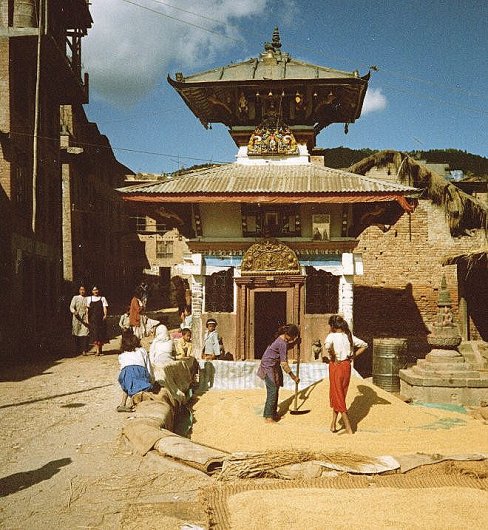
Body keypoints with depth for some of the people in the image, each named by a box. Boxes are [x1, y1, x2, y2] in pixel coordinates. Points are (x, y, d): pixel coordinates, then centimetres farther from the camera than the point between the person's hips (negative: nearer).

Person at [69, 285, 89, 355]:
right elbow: (71, 307, 2)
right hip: (77, 318, 1)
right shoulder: (75, 298, 10)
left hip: (85, 318, -1)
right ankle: (78, 350, 11)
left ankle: (84, 350, -14)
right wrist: (74, 312, -18)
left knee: (85, 334, -12)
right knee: (77, 335, 1)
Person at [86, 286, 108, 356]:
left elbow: (105, 307, 5)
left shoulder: (102, 298, 12)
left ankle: (100, 350, 14)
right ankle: (97, 350, -12)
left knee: (101, 334, 1)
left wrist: (105, 315, -12)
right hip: (93, 319, -1)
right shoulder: (89, 299, 11)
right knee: (95, 334, -9)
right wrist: (87, 319, 0)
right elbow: (87, 309, 8)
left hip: (101, 318, 1)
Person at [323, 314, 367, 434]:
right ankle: (333, 425, 23)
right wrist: (353, 356, 10)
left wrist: (331, 358, -20)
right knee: (340, 395, 18)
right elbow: (364, 345, 11)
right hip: (347, 366, 6)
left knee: (337, 396, 3)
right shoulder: (349, 336, 5)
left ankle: (348, 428, 2)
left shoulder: (332, 336, -13)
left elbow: (327, 345, -36)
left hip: (336, 366, -6)